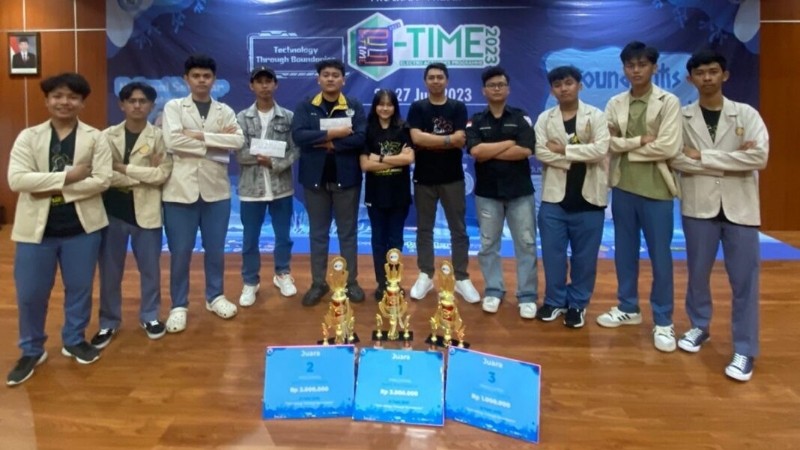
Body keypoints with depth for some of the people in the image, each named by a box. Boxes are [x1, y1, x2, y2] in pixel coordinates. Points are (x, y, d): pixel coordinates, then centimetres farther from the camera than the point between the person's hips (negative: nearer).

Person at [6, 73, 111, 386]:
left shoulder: (95, 138, 0)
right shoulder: (28, 137, 1)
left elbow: (102, 180, -11)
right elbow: (16, 179, -12)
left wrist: (54, 189, -17)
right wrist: (67, 177, -18)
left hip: (81, 226, 0)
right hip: (36, 227, 0)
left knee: (79, 288, 12)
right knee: (30, 294, 7)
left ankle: (74, 341, 32)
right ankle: (31, 351, 26)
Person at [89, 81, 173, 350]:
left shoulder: (159, 137, -1)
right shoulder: (107, 136, 2)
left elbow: (163, 174, -12)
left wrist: (125, 169, -12)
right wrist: (144, 175, -13)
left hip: (146, 212, -1)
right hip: (112, 211, 1)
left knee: (150, 268, 10)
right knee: (110, 271, 9)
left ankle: (150, 316, 28)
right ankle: (109, 322, 24)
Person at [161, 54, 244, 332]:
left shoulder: (225, 111, 9)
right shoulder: (173, 107, 3)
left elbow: (238, 141, -8)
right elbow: (172, 141, -14)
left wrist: (200, 136, -15)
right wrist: (217, 143, -11)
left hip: (216, 189, 2)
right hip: (181, 189, -2)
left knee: (215, 249, 12)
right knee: (180, 252, 4)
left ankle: (215, 297, 30)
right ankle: (179, 306, 18)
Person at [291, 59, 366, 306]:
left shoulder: (354, 106, 1)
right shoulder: (305, 106, 3)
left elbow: (361, 138, -13)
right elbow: (298, 135, -14)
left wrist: (330, 143, -16)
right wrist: (333, 133, -18)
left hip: (346, 177, 0)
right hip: (315, 178, 1)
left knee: (348, 232, 9)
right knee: (318, 233, 9)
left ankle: (351, 282, 21)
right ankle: (318, 283, 20)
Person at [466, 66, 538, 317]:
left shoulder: (521, 118, 3)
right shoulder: (476, 121, 5)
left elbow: (525, 151, -12)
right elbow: (476, 151, -13)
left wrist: (490, 152, -11)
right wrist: (509, 143, -10)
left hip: (520, 191, 0)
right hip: (487, 193, 1)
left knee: (526, 244, 1)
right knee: (488, 244, 7)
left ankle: (528, 296, 10)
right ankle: (493, 291, 20)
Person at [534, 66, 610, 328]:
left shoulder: (596, 116, 2)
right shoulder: (545, 119, 6)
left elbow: (600, 150, -13)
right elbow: (541, 152, -9)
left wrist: (563, 149, -10)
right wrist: (579, 159, -13)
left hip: (588, 198, -1)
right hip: (554, 197, 2)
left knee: (584, 256, 7)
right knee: (552, 253, 8)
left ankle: (578, 304, 21)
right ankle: (555, 301, 23)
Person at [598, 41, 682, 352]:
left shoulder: (669, 102, -5)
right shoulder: (615, 104, 7)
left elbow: (669, 147, -15)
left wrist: (627, 147, -8)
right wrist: (640, 141, -13)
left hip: (655, 189, -4)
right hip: (623, 186, 4)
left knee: (660, 256, 3)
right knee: (625, 251, 14)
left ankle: (663, 321, 15)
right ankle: (628, 308, 30)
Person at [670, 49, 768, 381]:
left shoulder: (747, 114, 3)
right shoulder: (682, 117, 3)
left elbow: (760, 156, -11)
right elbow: (676, 159, -10)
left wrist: (703, 156, -13)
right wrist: (730, 161, -12)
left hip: (739, 207, 0)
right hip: (699, 206, 0)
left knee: (744, 280, 2)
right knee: (698, 273, 12)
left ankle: (744, 350, 13)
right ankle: (699, 326, 34)